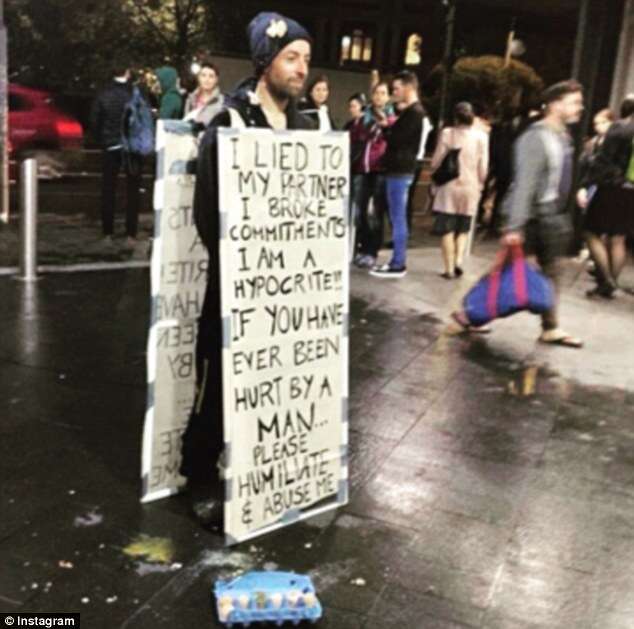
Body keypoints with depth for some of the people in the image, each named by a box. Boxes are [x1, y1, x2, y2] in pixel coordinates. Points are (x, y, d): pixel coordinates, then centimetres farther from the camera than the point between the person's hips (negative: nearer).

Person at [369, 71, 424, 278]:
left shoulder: (415, 112, -14)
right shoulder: (409, 111, 18)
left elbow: (397, 140, -19)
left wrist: (385, 126, -2)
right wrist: (389, 126, 1)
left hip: (400, 171, -10)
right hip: (398, 169, 10)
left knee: (398, 218, -7)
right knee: (398, 218, 12)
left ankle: (398, 265, -3)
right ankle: (397, 260, 17)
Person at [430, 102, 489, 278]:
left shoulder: (447, 133, -6)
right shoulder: (481, 136, -2)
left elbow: (436, 162, -3)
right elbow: (483, 167, -1)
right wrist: (479, 184, 15)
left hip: (449, 186, -1)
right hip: (470, 188, 1)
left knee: (448, 230, 5)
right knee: (463, 229, 16)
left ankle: (449, 269, 3)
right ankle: (459, 260, -3)